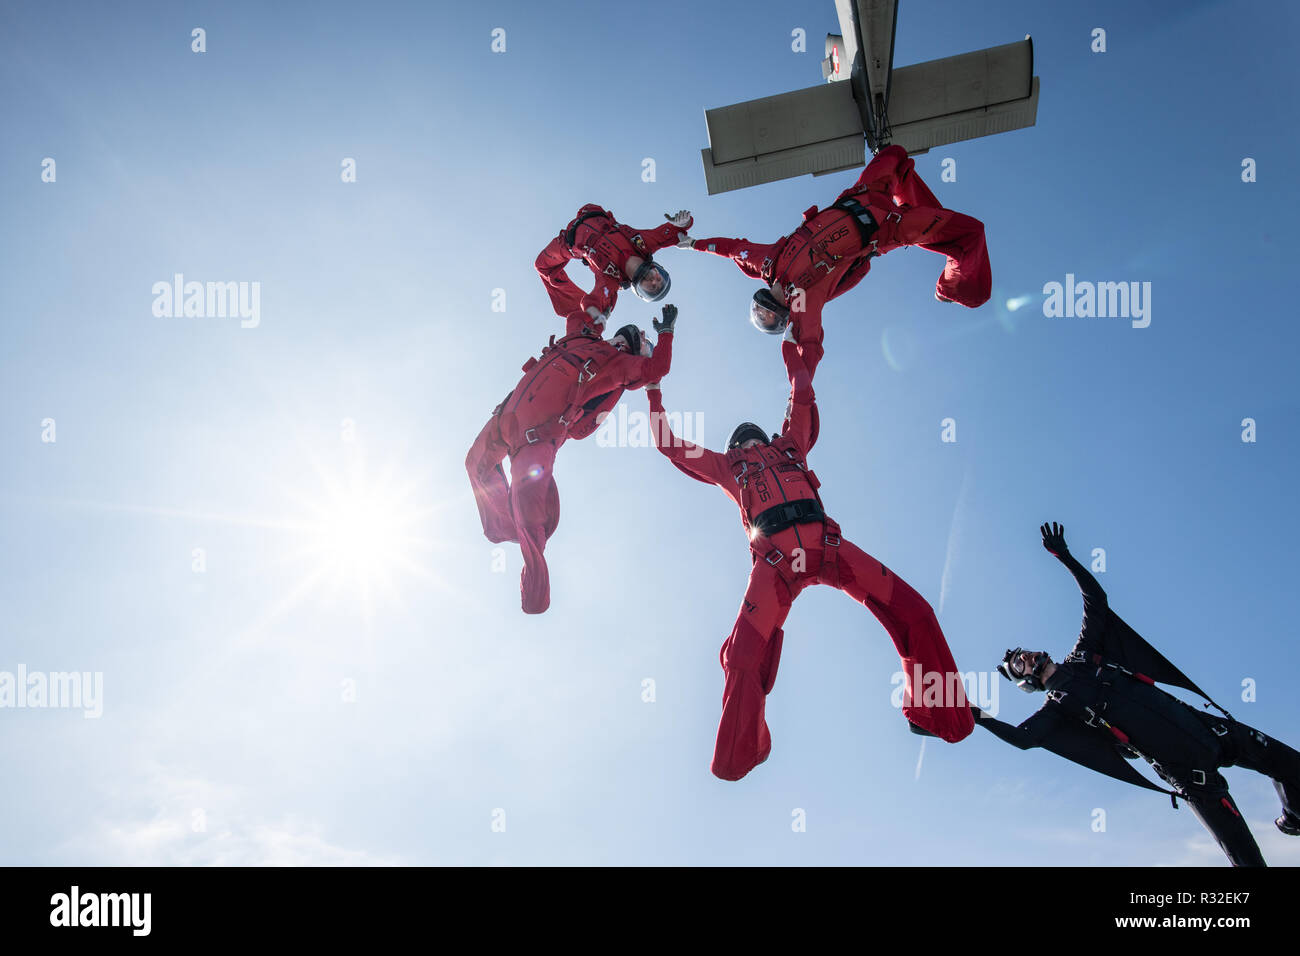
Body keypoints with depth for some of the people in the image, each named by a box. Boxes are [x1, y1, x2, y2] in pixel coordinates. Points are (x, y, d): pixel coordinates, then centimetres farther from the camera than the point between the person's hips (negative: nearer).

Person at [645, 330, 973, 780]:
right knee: (742, 655, -16)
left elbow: (802, 399, 42)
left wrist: (793, 359, 53)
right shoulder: (725, 466, 29)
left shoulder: (789, 448, 33)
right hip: (775, 557, -2)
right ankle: (741, 753, 7)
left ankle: (935, 713, 9)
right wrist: (654, 396, 39)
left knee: (913, 612, -7)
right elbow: (669, 445, 32)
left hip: (825, 542, 2)